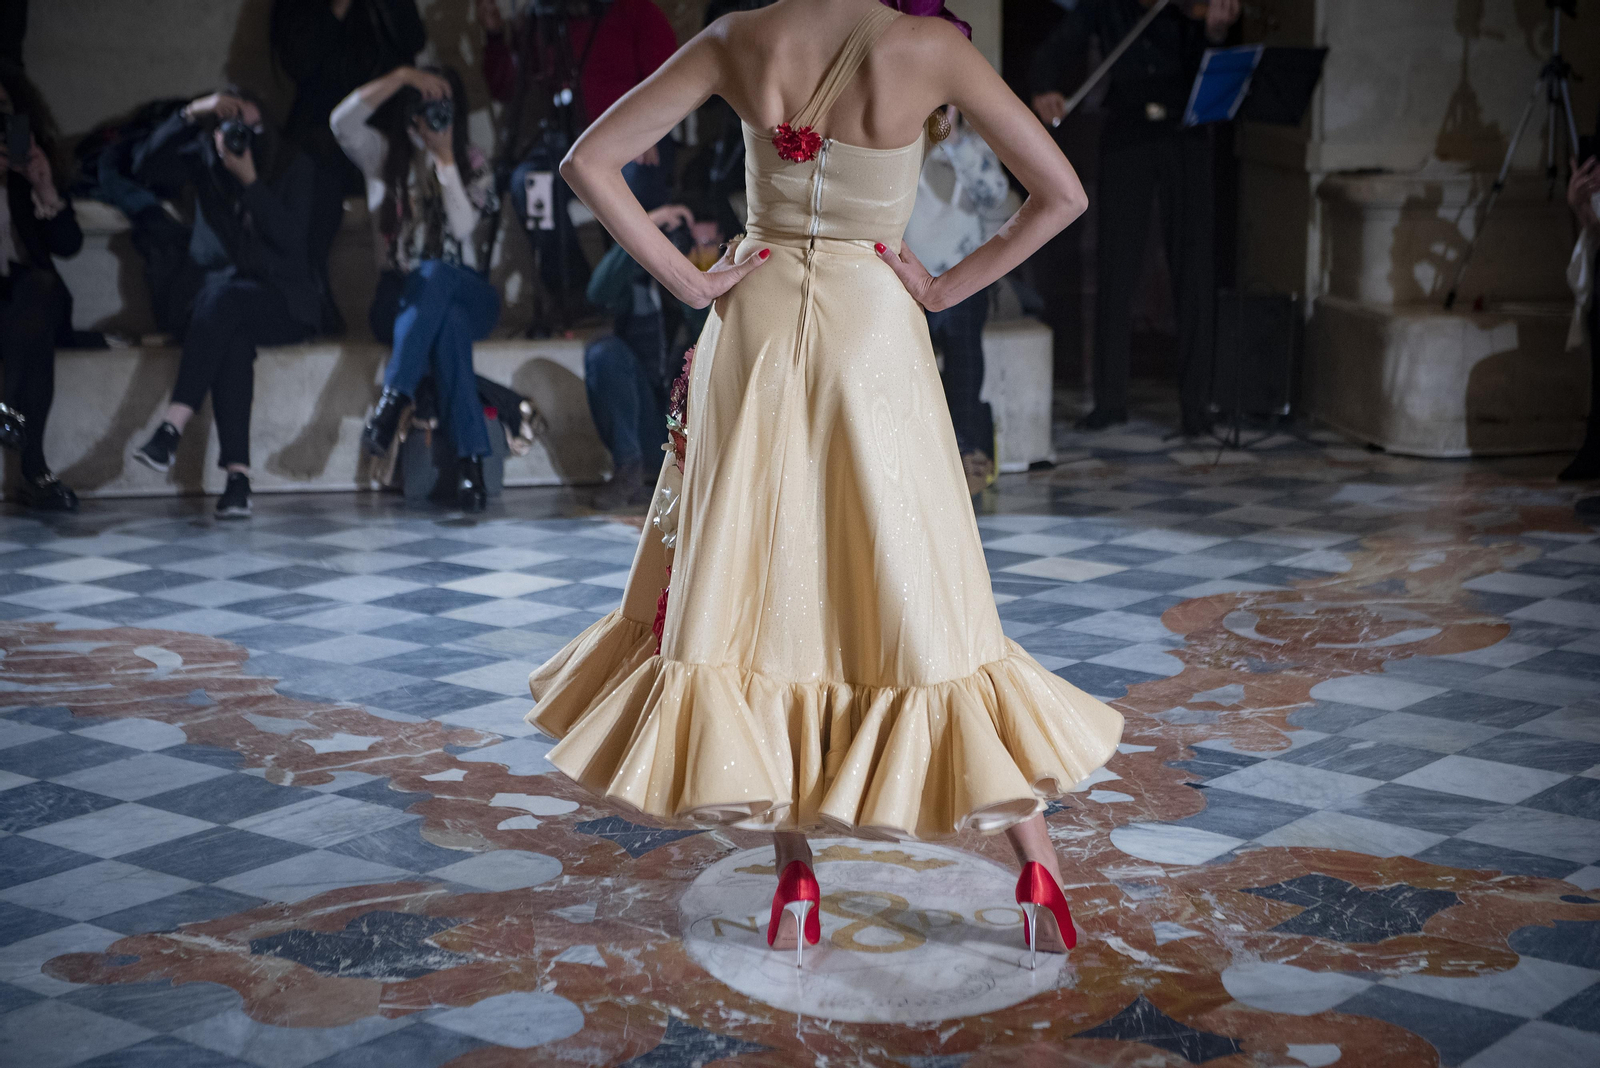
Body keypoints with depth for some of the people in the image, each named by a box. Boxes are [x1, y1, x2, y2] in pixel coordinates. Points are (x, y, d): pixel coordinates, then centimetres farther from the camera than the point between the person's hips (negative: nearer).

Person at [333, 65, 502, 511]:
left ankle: (392, 399, -47)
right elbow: (342, 121, -12)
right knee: (448, 323, -38)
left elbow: (462, 227, -8)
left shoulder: (473, 164, 10)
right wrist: (402, 75, -15)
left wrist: (445, 157, -10)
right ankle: (470, 459, -46)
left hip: (467, 295, 0)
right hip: (400, 300, 0)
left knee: (434, 273, -38)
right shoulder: (385, 154, 10)